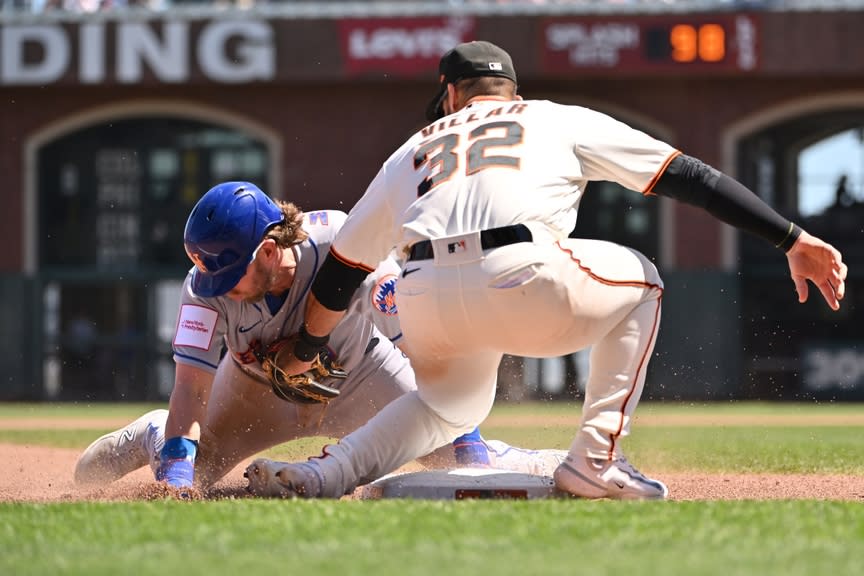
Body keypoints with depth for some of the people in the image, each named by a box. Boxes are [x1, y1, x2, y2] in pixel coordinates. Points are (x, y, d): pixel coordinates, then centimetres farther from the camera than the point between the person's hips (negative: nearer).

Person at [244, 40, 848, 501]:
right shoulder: (561, 119, 26)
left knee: (453, 402, 34)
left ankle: (323, 474, 12)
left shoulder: (414, 150, 32)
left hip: (424, 301, 4)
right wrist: (794, 239, 17)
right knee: (638, 285, 25)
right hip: (523, 279, -4)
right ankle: (595, 460, 14)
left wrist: (304, 354, 49)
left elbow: (339, 272, 33)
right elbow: (688, 175, 19)